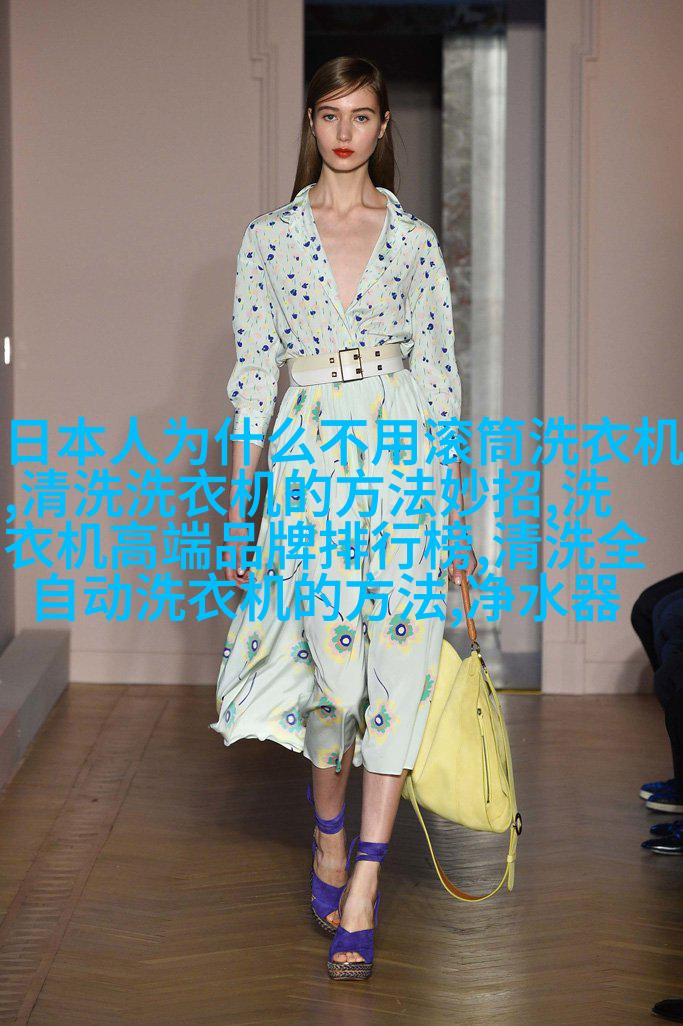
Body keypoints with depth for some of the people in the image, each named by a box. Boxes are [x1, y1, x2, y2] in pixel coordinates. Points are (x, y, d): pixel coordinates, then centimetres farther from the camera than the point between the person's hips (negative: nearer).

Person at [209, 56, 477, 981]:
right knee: (335, 671, -1)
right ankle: (330, 838, 28)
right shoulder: (268, 239, 6)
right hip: (310, 463, -1)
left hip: (406, 461, 1)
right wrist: (239, 508, 3)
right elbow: (252, 380, 5)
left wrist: (455, 505, 5)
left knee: (399, 670, -4)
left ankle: (360, 890, 3)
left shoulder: (416, 240, 8)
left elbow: (440, 375, 7)